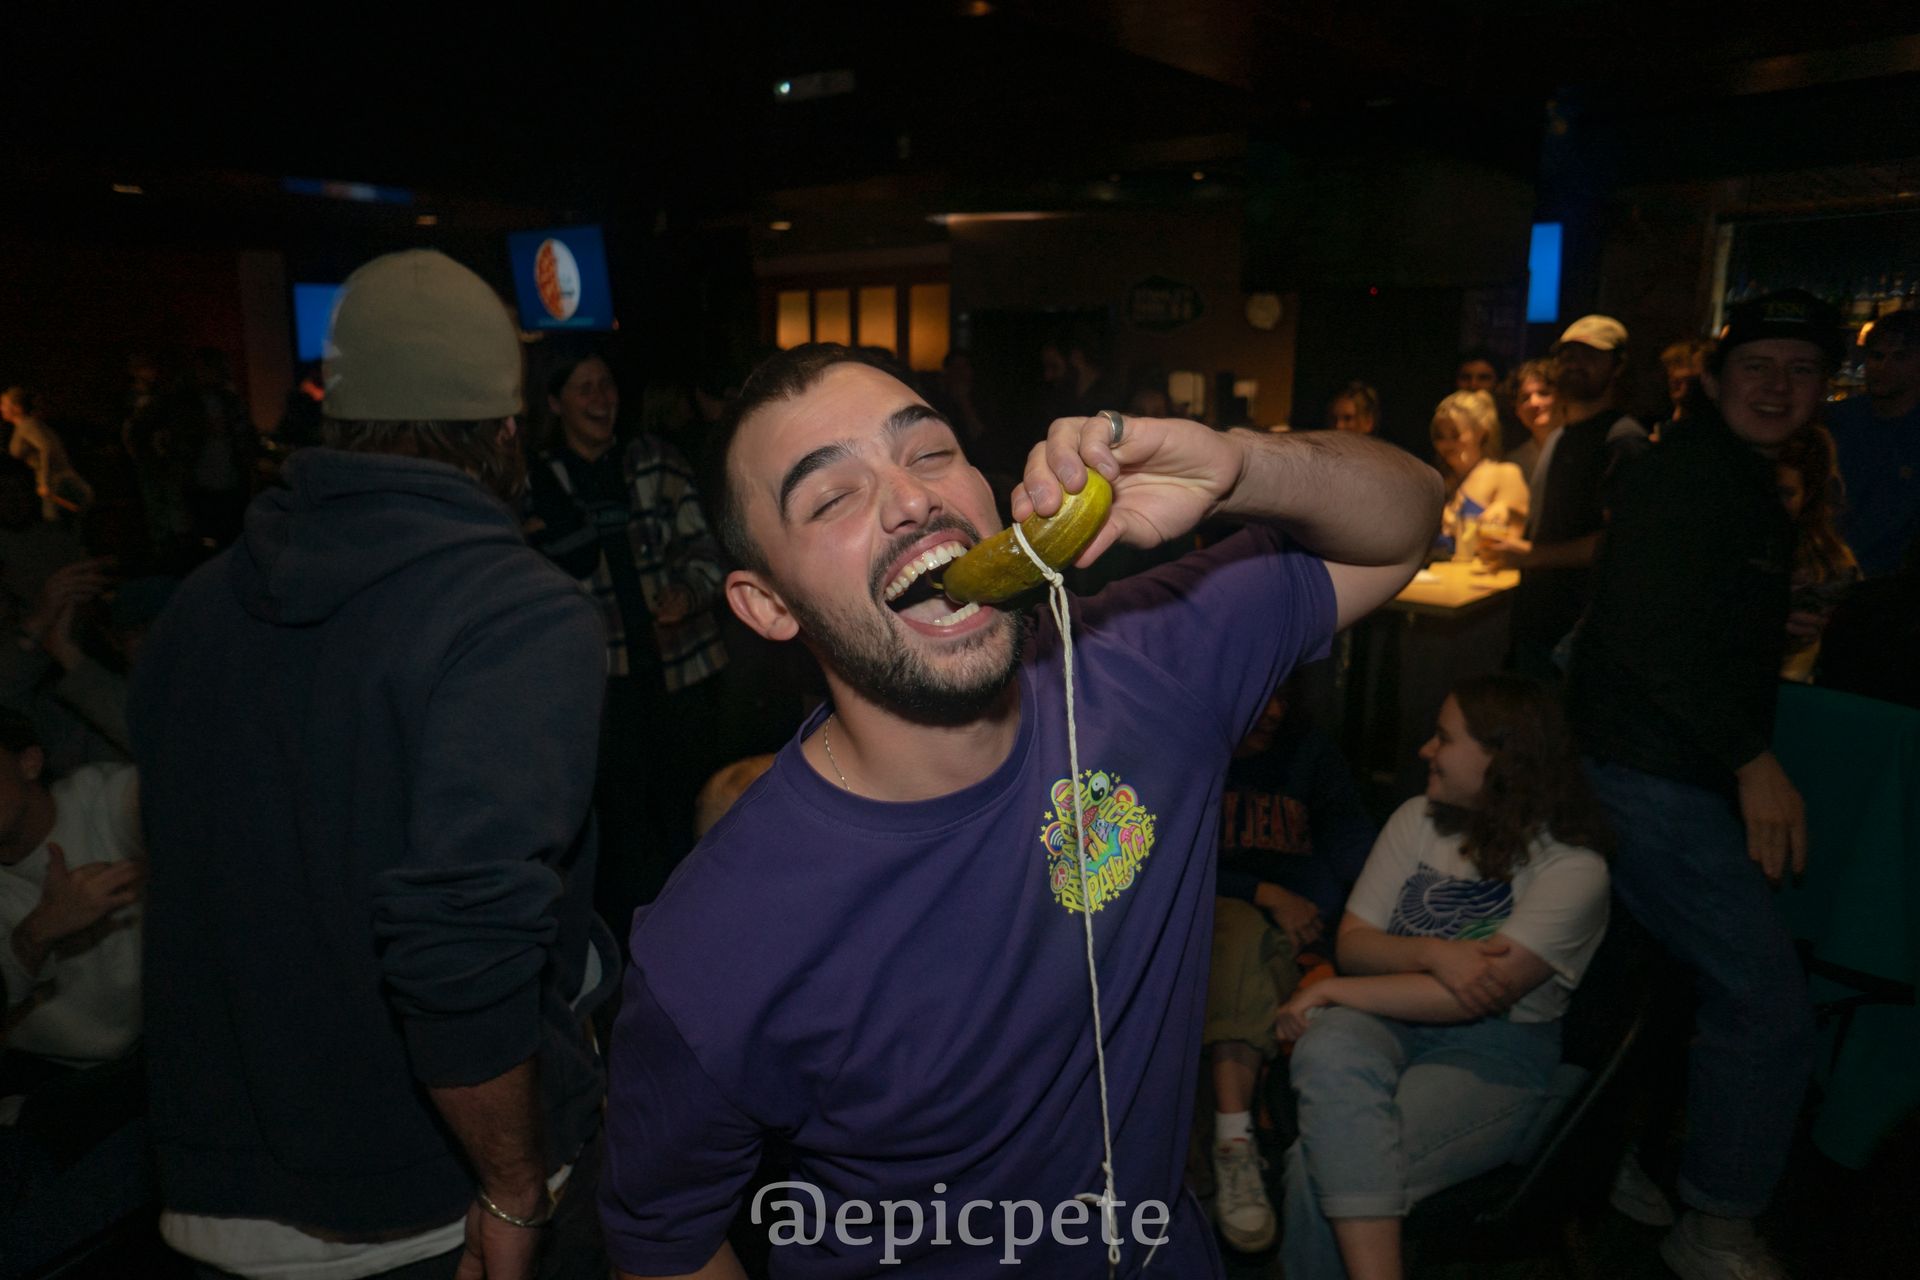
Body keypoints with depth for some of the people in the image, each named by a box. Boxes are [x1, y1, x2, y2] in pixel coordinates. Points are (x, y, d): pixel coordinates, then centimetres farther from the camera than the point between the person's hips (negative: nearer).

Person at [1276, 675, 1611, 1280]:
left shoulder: (1572, 867, -9)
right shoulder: (1418, 819, 7)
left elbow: (1481, 994, -18)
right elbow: (1352, 944, 6)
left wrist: (1332, 990, -16)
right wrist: (1432, 953, -16)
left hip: (1494, 1054, -4)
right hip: (1390, 1023, 4)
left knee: (1321, 1167, -30)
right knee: (1326, 1053, -35)